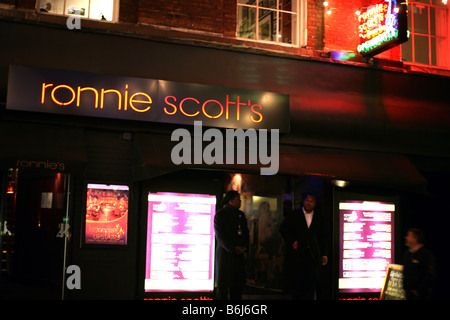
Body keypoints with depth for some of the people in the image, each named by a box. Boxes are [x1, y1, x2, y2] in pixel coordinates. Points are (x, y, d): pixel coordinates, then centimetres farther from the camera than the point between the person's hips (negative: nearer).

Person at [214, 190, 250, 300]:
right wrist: (233, 249, -15)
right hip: (225, 254, -6)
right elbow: (220, 236, -11)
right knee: (223, 283, 0)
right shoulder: (220, 214, -5)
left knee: (238, 283, 6)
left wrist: (245, 248, 1)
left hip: (239, 254, 6)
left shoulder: (241, 214, 16)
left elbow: (246, 233, 17)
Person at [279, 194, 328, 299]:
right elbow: (283, 229, 5)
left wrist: (324, 254, 10)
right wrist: (292, 241, -6)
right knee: (294, 282, -2)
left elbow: (322, 238, 16)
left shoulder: (319, 219, 13)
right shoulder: (293, 215, 7)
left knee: (312, 282, -5)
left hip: (313, 256, 2)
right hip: (296, 254, -1)